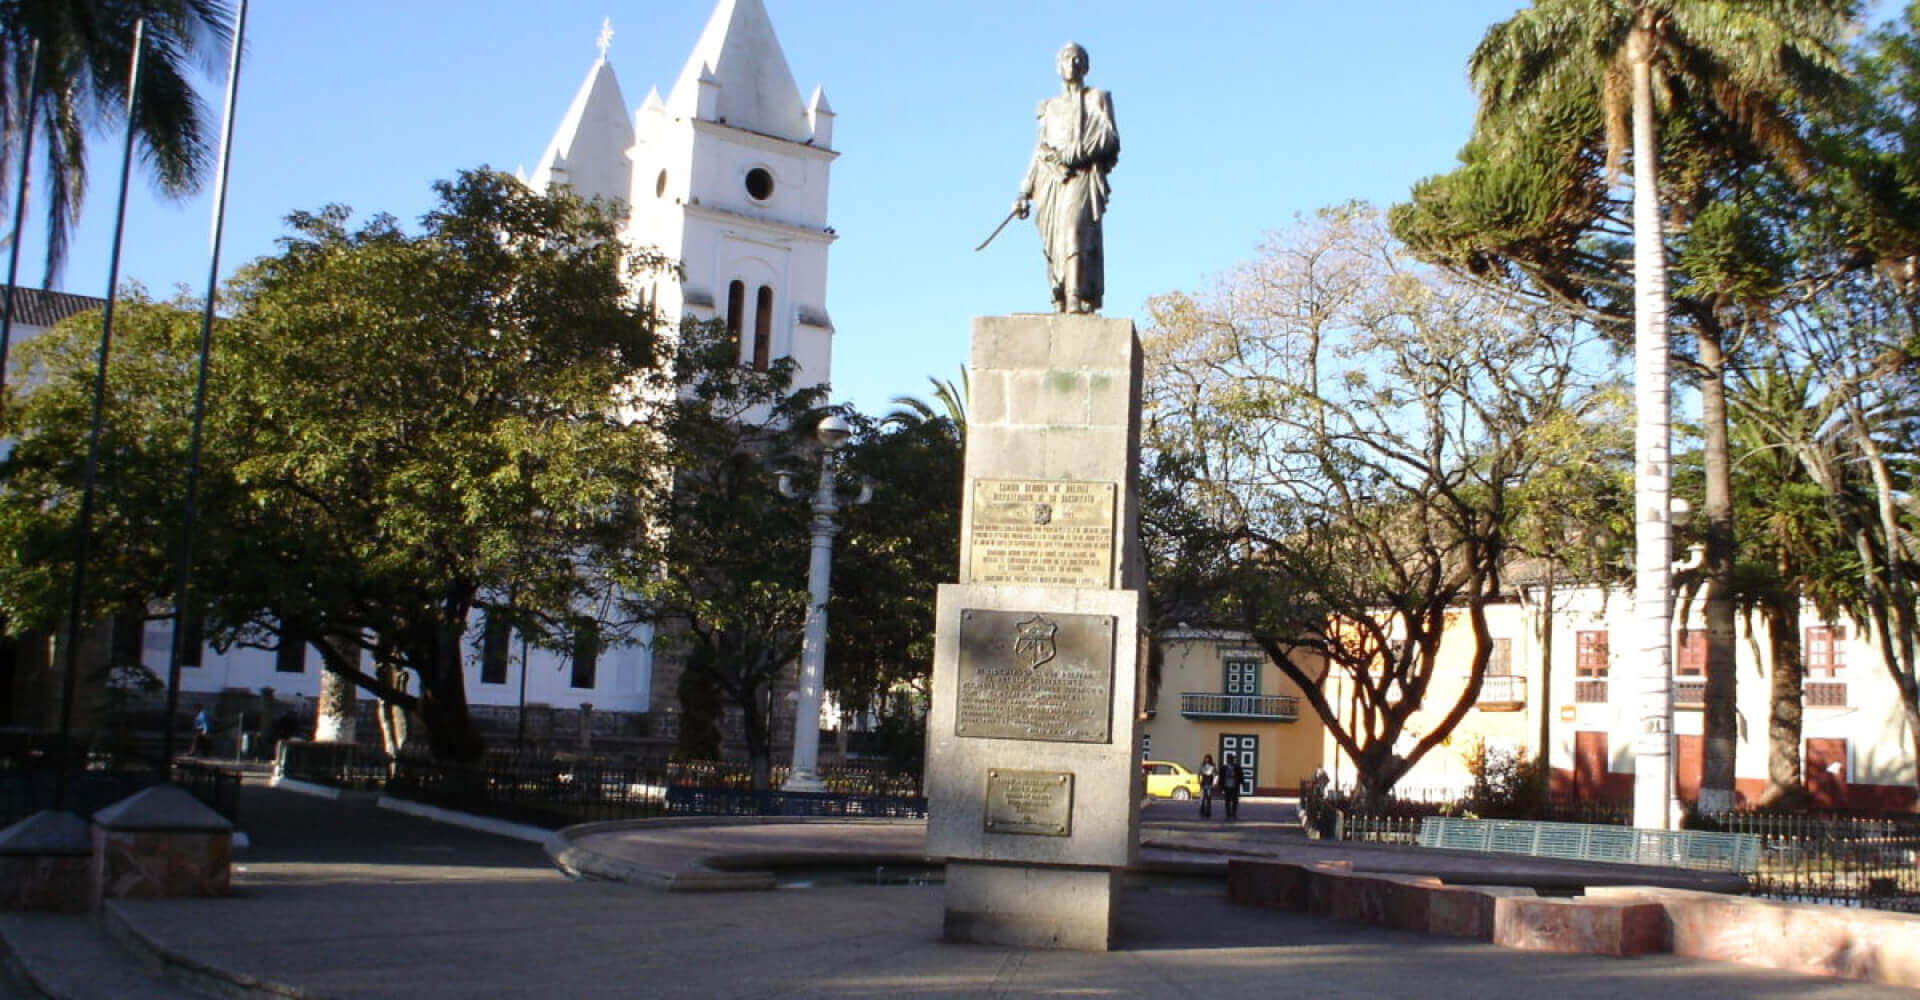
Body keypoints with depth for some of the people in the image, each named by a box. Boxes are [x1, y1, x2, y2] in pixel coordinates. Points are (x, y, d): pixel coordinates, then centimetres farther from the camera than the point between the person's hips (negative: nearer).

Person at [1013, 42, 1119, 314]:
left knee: (1073, 232, -24)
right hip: (1051, 182, 5)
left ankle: (1077, 300, -35)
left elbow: (1110, 139, -1)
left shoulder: (1097, 99, 13)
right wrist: (1024, 193, 15)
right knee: (1054, 247, -4)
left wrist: (1070, 154, -11)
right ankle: (1060, 306, -7)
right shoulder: (1049, 107, 25)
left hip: (1082, 177, -5)